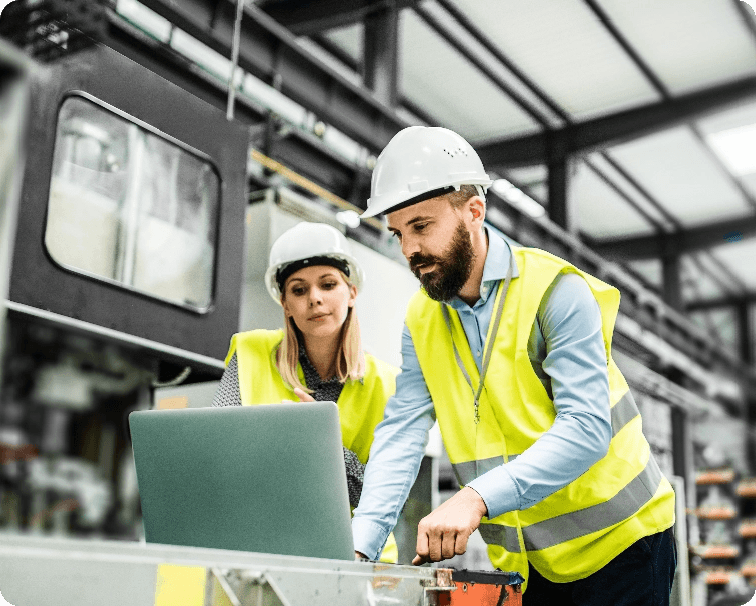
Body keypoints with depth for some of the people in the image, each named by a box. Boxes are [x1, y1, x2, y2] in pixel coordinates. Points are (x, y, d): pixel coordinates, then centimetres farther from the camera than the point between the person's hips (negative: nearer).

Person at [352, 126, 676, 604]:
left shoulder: (556, 292, -18)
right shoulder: (421, 321, 0)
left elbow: (586, 427, -26)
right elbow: (401, 433, -8)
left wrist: (476, 497, -38)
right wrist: (359, 545, -22)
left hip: (617, 544, -4)